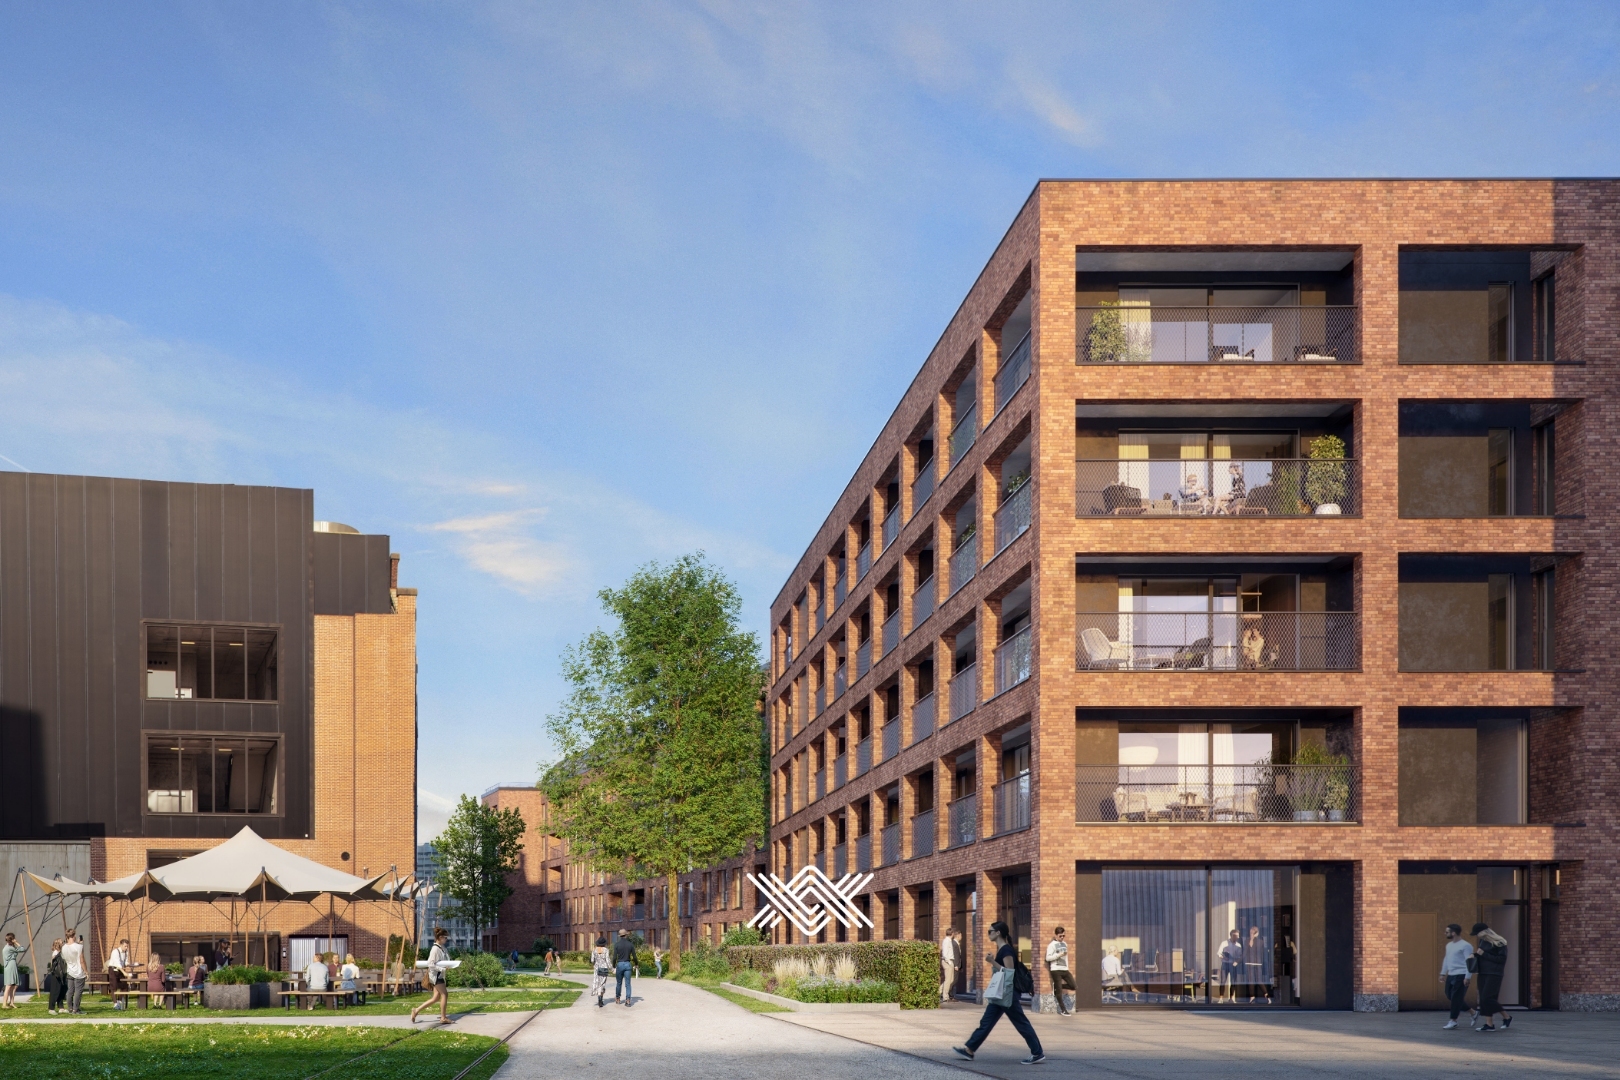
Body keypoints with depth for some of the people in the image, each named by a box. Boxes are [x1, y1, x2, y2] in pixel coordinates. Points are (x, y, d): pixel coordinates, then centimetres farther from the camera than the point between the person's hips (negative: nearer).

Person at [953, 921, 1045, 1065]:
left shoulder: (1006, 950, -16)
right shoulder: (1001, 950, 13)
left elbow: (1009, 972, -22)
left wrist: (992, 962, -21)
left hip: (1006, 994, -10)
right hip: (1000, 994, 10)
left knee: (1021, 1023, -4)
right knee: (986, 1023, 10)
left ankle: (1038, 1054, 0)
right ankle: (969, 1050, 12)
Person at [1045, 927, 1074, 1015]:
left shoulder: (1065, 944, 15)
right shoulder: (1052, 945, -5)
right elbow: (1048, 958, -11)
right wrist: (1059, 955, -19)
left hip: (1065, 969, 6)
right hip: (1056, 970, -6)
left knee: (1073, 986, -3)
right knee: (1059, 991, -3)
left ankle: (1056, 987, 17)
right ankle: (1063, 1010, 4)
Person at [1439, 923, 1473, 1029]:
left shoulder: (1465, 946, -12)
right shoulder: (1449, 945, 15)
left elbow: (1469, 962, -16)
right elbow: (1446, 959, 24)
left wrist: (1467, 977, -20)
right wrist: (1443, 973, 24)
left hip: (1461, 975, -9)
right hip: (1451, 975, 9)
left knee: (1456, 998, -6)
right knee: (1449, 995, 11)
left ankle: (1453, 1021, 0)